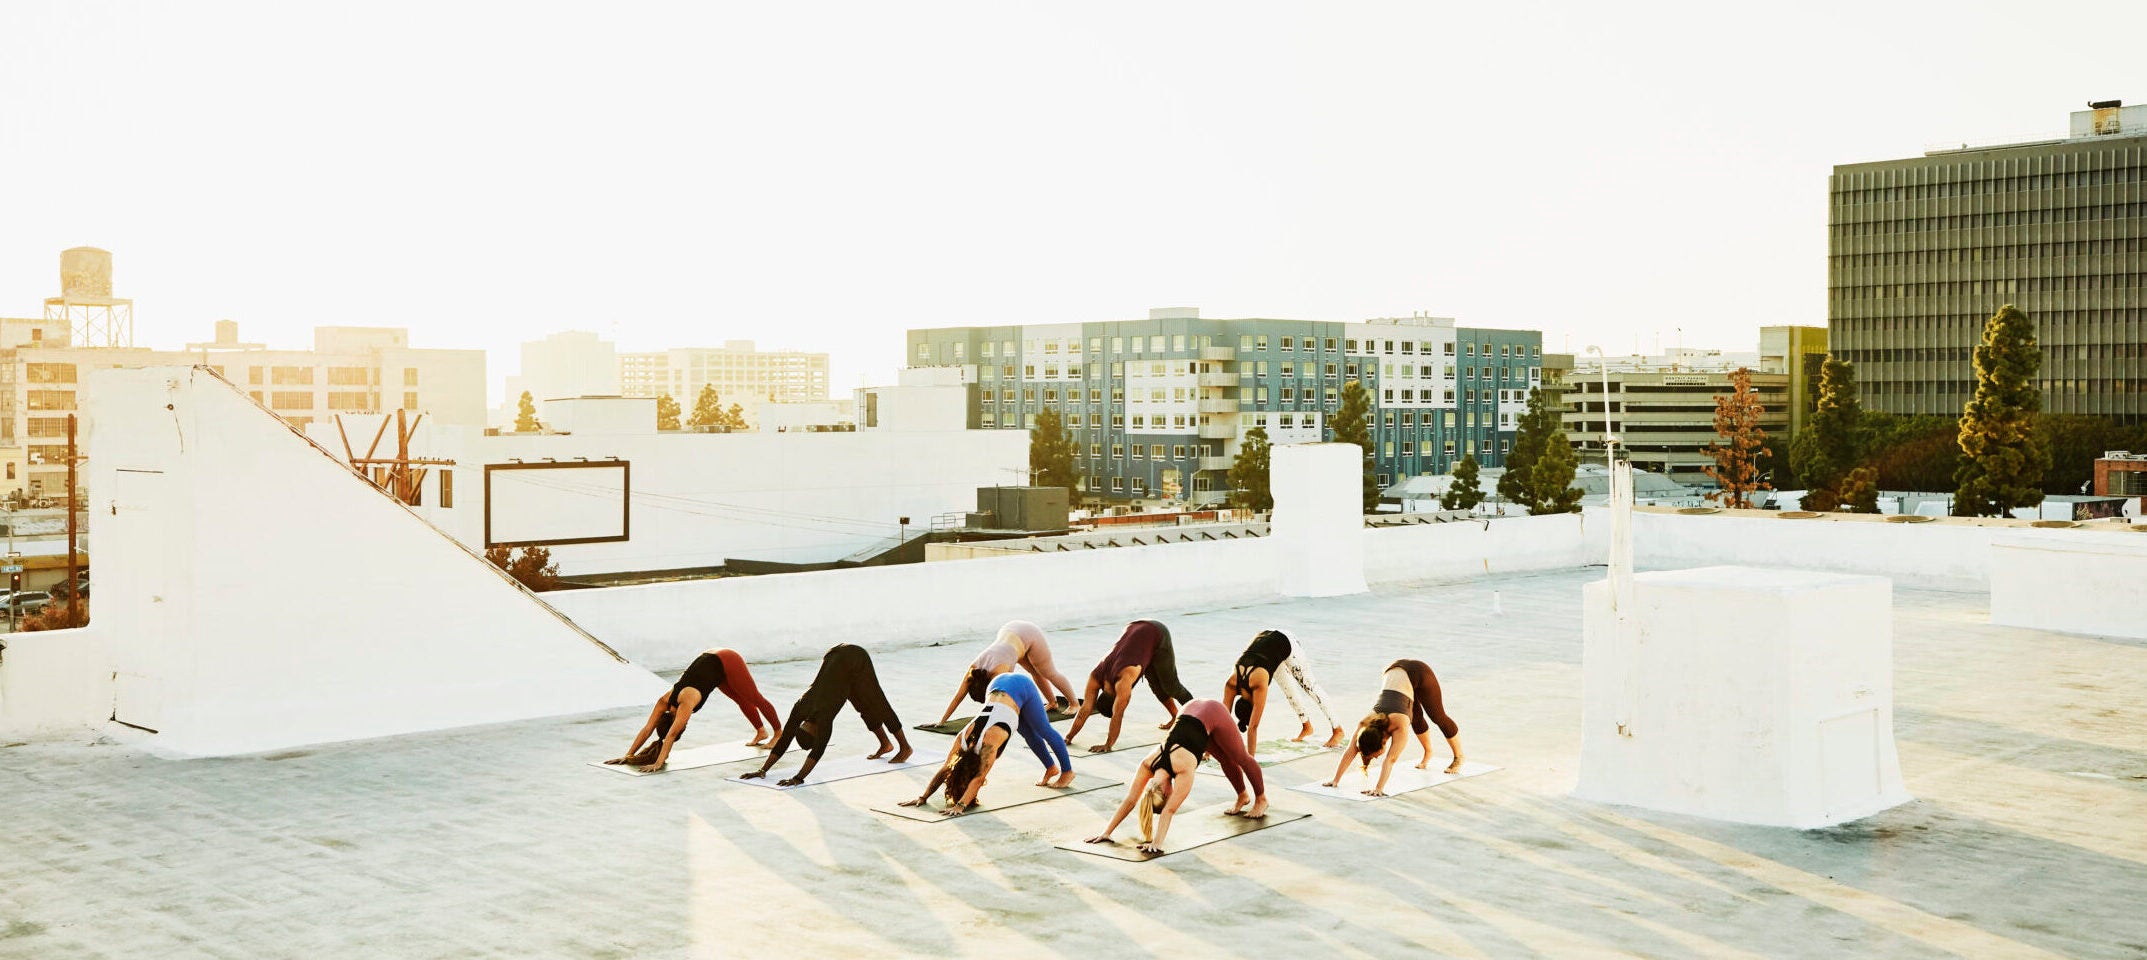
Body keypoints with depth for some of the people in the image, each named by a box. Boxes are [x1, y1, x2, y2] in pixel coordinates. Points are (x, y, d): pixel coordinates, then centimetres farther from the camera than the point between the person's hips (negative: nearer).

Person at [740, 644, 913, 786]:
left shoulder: (823, 713, -31)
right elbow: (783, 741, -11)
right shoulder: (800, 708, -15)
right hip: (833, 656, 5)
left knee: (876, 705, 6)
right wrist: (762, 770, -16)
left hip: (855, 660, -5)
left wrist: (798, 779, -42)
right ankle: (885, 744, 36)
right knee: (864, 708, 17)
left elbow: (819, 750, -37)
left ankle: (905, 747, 20)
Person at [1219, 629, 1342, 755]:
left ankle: (1337, 731, 12)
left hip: (1286, 644, -5)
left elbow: (1253, 726, -37)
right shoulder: (1231, 683, -25)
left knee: (1309, 685, 2)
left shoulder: (1259, 684, -37)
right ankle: (1307, 727, 34)